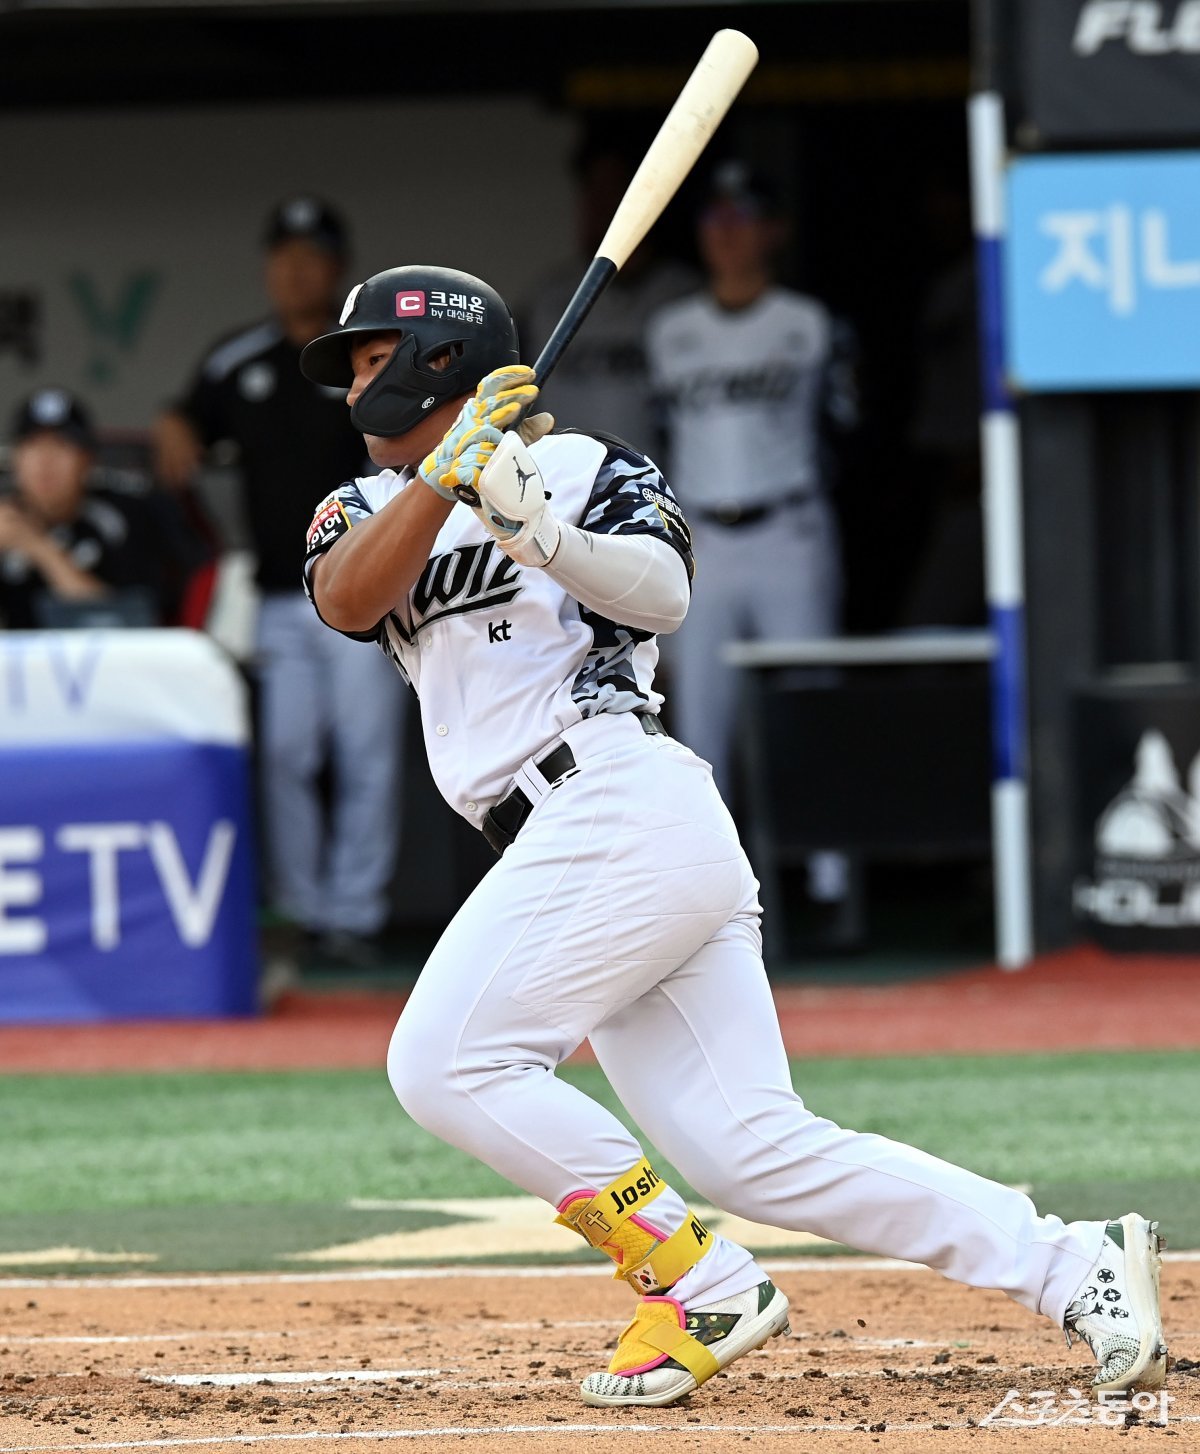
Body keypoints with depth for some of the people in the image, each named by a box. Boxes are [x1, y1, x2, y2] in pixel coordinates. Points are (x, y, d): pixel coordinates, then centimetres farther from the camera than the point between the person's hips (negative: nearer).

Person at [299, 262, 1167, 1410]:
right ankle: (1073, 1270, -4)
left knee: (448, 1065, -16)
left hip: (620, 804, -7)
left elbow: (663, 588, -13)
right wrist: (450, 469, -11)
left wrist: (547, 536, -30)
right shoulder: (372, 508, 24)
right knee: (753, 1151, -4)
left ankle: (698, 1286, -14)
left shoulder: (573, 461, 6)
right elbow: (347, 600, 0)